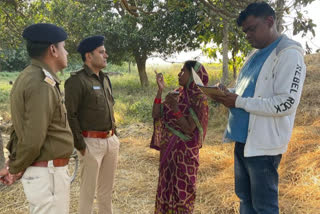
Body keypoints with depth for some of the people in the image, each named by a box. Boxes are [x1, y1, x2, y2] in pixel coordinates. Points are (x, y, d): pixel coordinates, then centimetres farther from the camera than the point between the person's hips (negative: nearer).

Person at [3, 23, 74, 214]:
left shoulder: (29, 77, 9)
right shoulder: (43, 84, -22)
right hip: (47, 174, -9)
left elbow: (22, 126, 13)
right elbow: (33, 139, -23)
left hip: (43, 169, 10)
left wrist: (14, 163, 11)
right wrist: (16, 169, -8)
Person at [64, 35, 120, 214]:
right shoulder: (76, 81, -13)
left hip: (111, 141, 7)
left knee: (107, 189, 17)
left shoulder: (105, 79, 13)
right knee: (88, 191, 4)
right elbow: (70, 116, -16)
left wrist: (114, 136, 16)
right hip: (91, 142, -7)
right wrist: (80, 146, -16)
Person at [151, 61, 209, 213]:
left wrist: (175, 108, -29)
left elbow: (189, 129, -19)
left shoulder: (199, 99, -14)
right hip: (168, 150, 7)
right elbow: (156, 115, 0)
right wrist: (160, 90, -7)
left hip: (184, 153, -7)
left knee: (181, 191, 5)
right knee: (166, 189, 17)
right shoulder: (176, 93, 6)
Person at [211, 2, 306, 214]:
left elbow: (286, 103, -22)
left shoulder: (289, 54, -14)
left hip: (264, 144, -9)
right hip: (243, 140, 9)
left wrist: (239, 102, -19)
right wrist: (229, 93, 1)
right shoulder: (257, 55, 14)